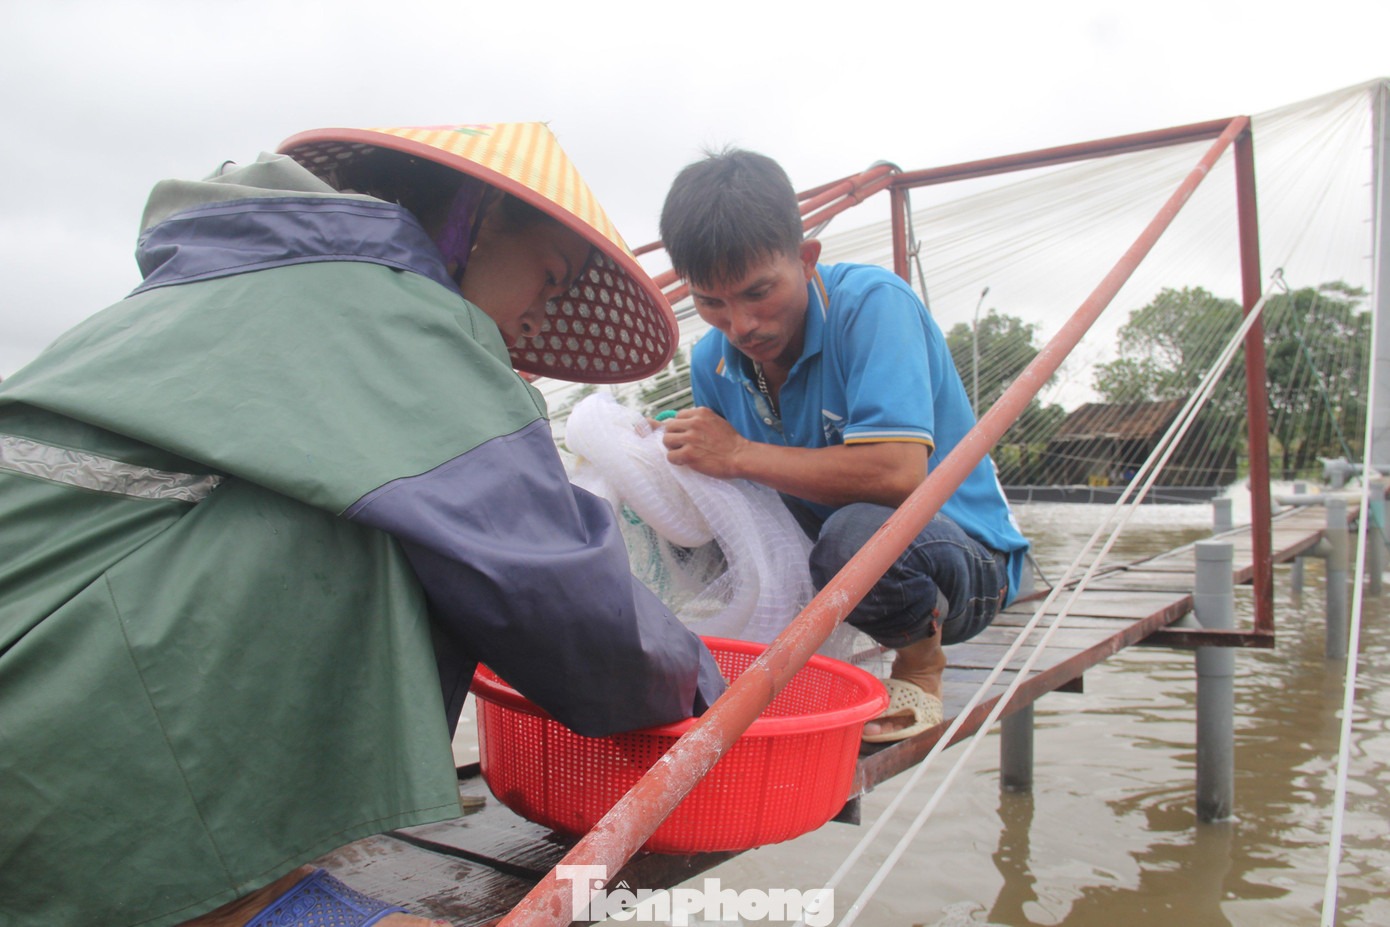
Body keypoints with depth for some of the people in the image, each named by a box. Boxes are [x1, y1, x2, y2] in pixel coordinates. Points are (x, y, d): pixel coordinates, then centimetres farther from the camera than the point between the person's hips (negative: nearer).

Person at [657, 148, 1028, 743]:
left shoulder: (871, 303, -22)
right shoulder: (712, 363, -3)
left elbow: (897, 473, -35)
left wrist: (741, 455, -27)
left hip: (967, 558, -6)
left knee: (857, 534, -40)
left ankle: (920, 662, -6)